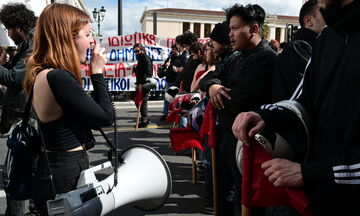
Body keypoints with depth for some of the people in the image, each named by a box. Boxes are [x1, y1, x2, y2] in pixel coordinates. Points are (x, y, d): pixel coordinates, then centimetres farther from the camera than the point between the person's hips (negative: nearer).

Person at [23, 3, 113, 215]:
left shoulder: (41, 73, 5)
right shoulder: (58, 78, -25)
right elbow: (106, 117, -18)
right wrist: (97, 71, -12)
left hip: (53, 169, 9)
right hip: (66, 176, -9)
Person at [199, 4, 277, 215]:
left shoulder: (265, 58, -18)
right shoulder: (237, 58, 14)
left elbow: (238, 102, -26)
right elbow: (209, 77, 13)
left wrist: (219, 98, -6)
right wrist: (212, 85, -11)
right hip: (226, 133, 10)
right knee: (223, 190, 23)